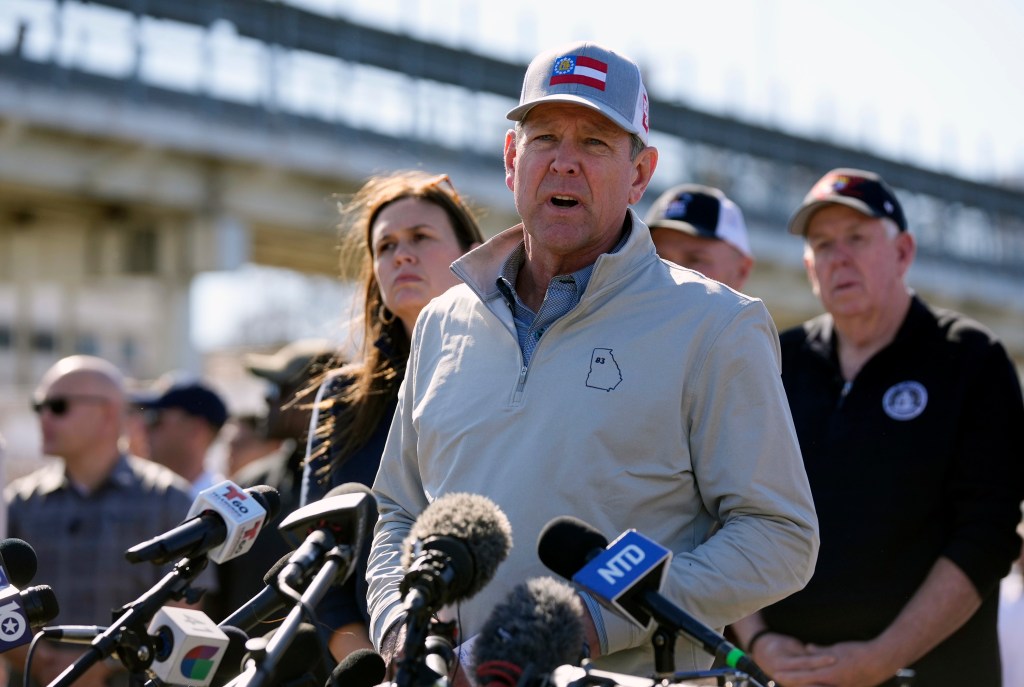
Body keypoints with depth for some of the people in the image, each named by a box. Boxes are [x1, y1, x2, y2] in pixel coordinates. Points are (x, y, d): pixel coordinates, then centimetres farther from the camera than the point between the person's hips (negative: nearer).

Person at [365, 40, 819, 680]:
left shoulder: (714, 326, 2)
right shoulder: (445, 323, 17)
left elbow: (780, 536, -4)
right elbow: (399, 513, 24)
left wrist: (602, 624, -13)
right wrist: (398, 621, 4)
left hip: (631, 676, -4)